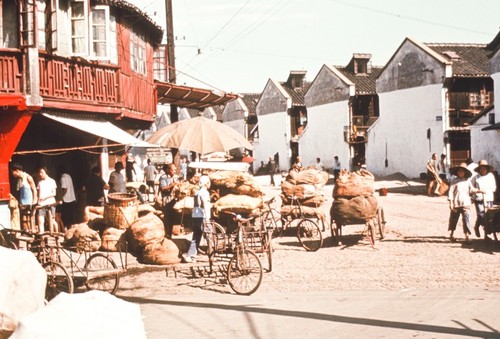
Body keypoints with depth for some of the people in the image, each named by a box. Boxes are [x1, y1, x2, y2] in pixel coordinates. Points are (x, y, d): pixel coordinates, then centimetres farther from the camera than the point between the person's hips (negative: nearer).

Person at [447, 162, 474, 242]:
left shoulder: (467, 181, 10)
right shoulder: (454, 180, 1)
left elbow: (471, 190, 15)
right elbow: (451, 191, -3)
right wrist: (451, 202, -9)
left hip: (465, 204, 1)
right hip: (456, 204, -1)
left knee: (466, 219, -7)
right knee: (453, 219, 9)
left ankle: (467, 236, -6)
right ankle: (451, 235, 26)